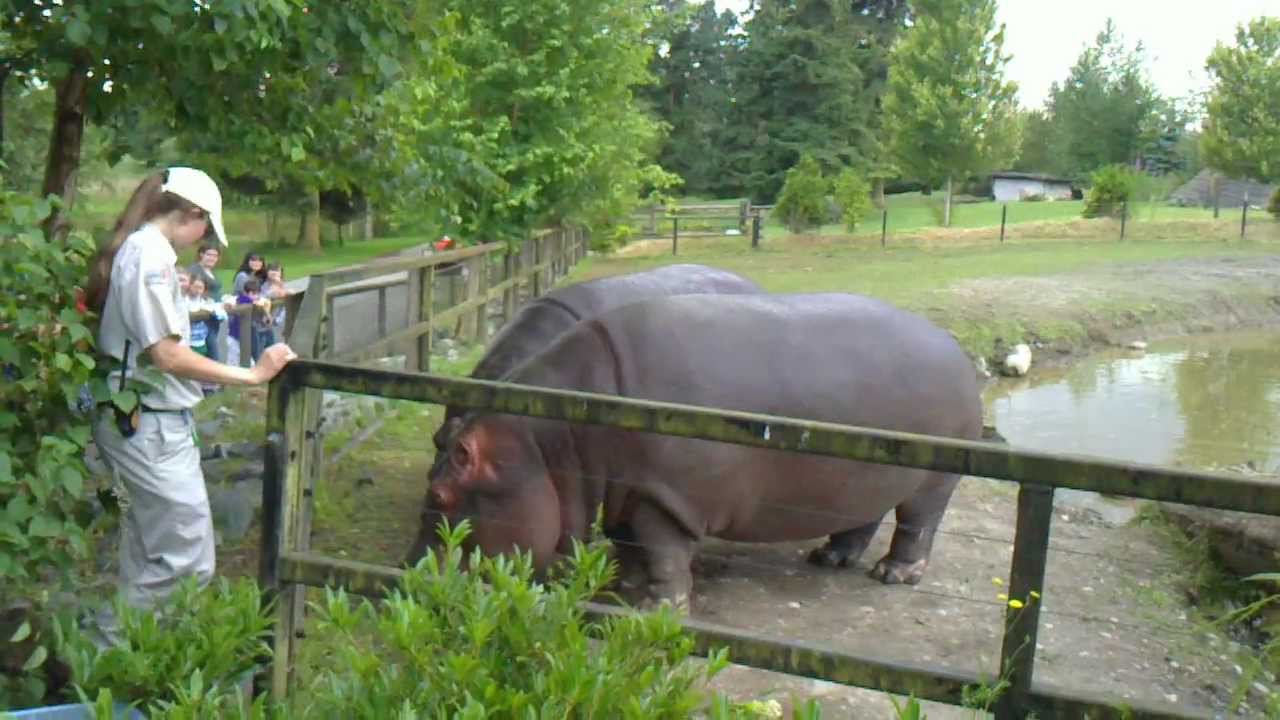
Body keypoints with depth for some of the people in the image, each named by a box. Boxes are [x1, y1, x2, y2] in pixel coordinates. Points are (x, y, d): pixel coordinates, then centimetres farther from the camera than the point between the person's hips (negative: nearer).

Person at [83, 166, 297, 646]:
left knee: (148, 552, 17)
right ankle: (112, 645, 4)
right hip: (151, 424, -10)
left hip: (136, 420, 10)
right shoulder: (152, 252, -16)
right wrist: (251, 375, -18)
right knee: (188, 560, -4)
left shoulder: (131, 247, 12)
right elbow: (166, 355, -21)